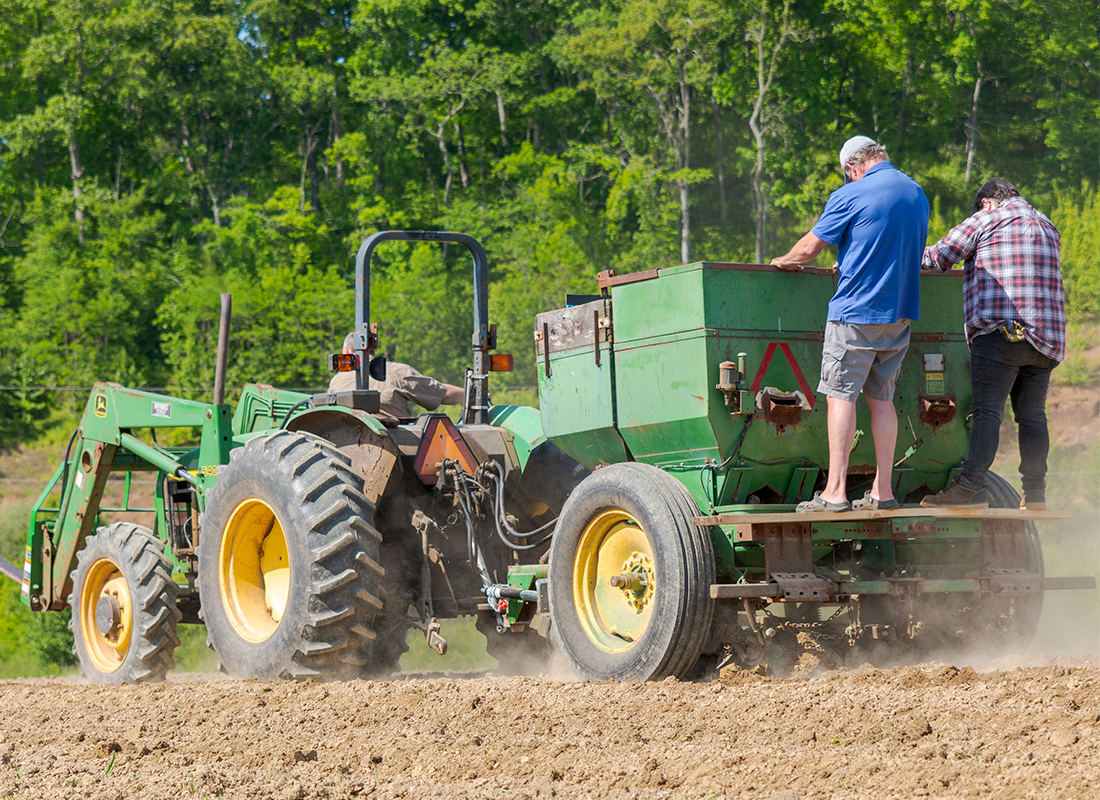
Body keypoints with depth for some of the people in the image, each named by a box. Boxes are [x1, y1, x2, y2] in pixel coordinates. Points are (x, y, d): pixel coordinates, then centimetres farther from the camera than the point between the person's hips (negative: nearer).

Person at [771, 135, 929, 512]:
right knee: (881, 398, 10)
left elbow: (810, 247, -4)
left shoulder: (850, 196, -9)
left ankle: (835, 491, -9)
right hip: (900, 311, 7)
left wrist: (784, 261, 16)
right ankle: (883, 490, 10)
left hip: (856, 311, -7)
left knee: (840, 396, -5)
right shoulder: (918, 194, 12)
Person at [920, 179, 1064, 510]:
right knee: (1032, 415, 10)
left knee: (987, 411, -13)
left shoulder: (985, 218, 4)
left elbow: (939, 257, 8)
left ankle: (971, 486, -20)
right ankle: (1035, 491, 9)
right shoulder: (1048, 228, 24)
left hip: (1000, 331, -6)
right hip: (1047, 335, 6)